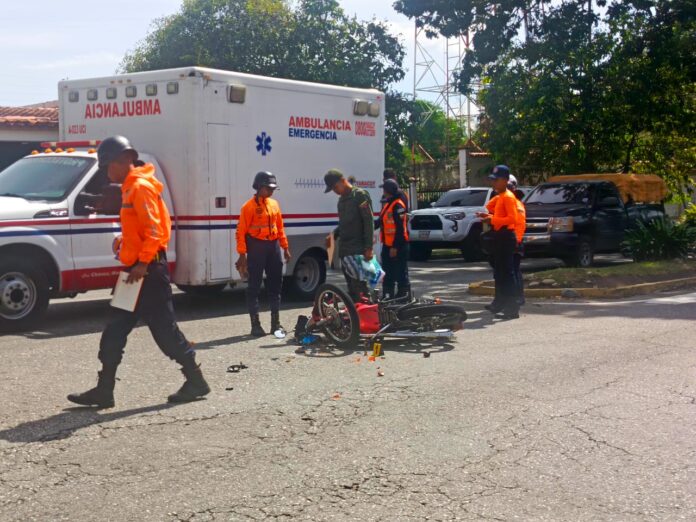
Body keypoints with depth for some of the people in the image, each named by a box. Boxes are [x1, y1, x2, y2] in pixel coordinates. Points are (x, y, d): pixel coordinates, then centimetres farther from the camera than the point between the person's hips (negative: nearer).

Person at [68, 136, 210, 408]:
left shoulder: (141, 186, -13)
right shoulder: (132, 187, 18)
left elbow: (154, 229, -21)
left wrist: (143, 263, -24)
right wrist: (124, 243, 13)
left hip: (148, 270, -10)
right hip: (138, 268, 10)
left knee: (164, 329, -3)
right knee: (115, 332, 9)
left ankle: (196, 381, 9)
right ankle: (104, 390, 12)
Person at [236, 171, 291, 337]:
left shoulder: (274, 204, 11)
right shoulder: (249, 206, -8)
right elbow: (241, 232, -11)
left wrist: (285, 248, 13)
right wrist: (242, 255, -16)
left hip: (273, 246, 7)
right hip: (256, 247, -6)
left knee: (275, 284, 10)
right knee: (254, 286, -1)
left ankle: (275, 322, 19)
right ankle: (255, 324, 3)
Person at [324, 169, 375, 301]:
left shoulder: (360, 195, -8)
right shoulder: (342, 199, 18)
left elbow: (369, 222, -13)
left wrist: (369, 247, -18)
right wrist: (334, 234, 8)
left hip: (358, 250, -8)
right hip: (344, 250, 8)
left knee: (359, 285, -13)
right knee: (351, 288, 10)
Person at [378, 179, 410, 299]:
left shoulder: (398, 205, -15)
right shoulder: (388, 204, 16)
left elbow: (400, 228, -20)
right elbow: (381, 221, 23)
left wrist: (395, 247, -22)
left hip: (398, 246, -10)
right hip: (387, 245, 10)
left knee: (400, 273, -5)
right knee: (388, 275, 16)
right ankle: (388, 297, 25)